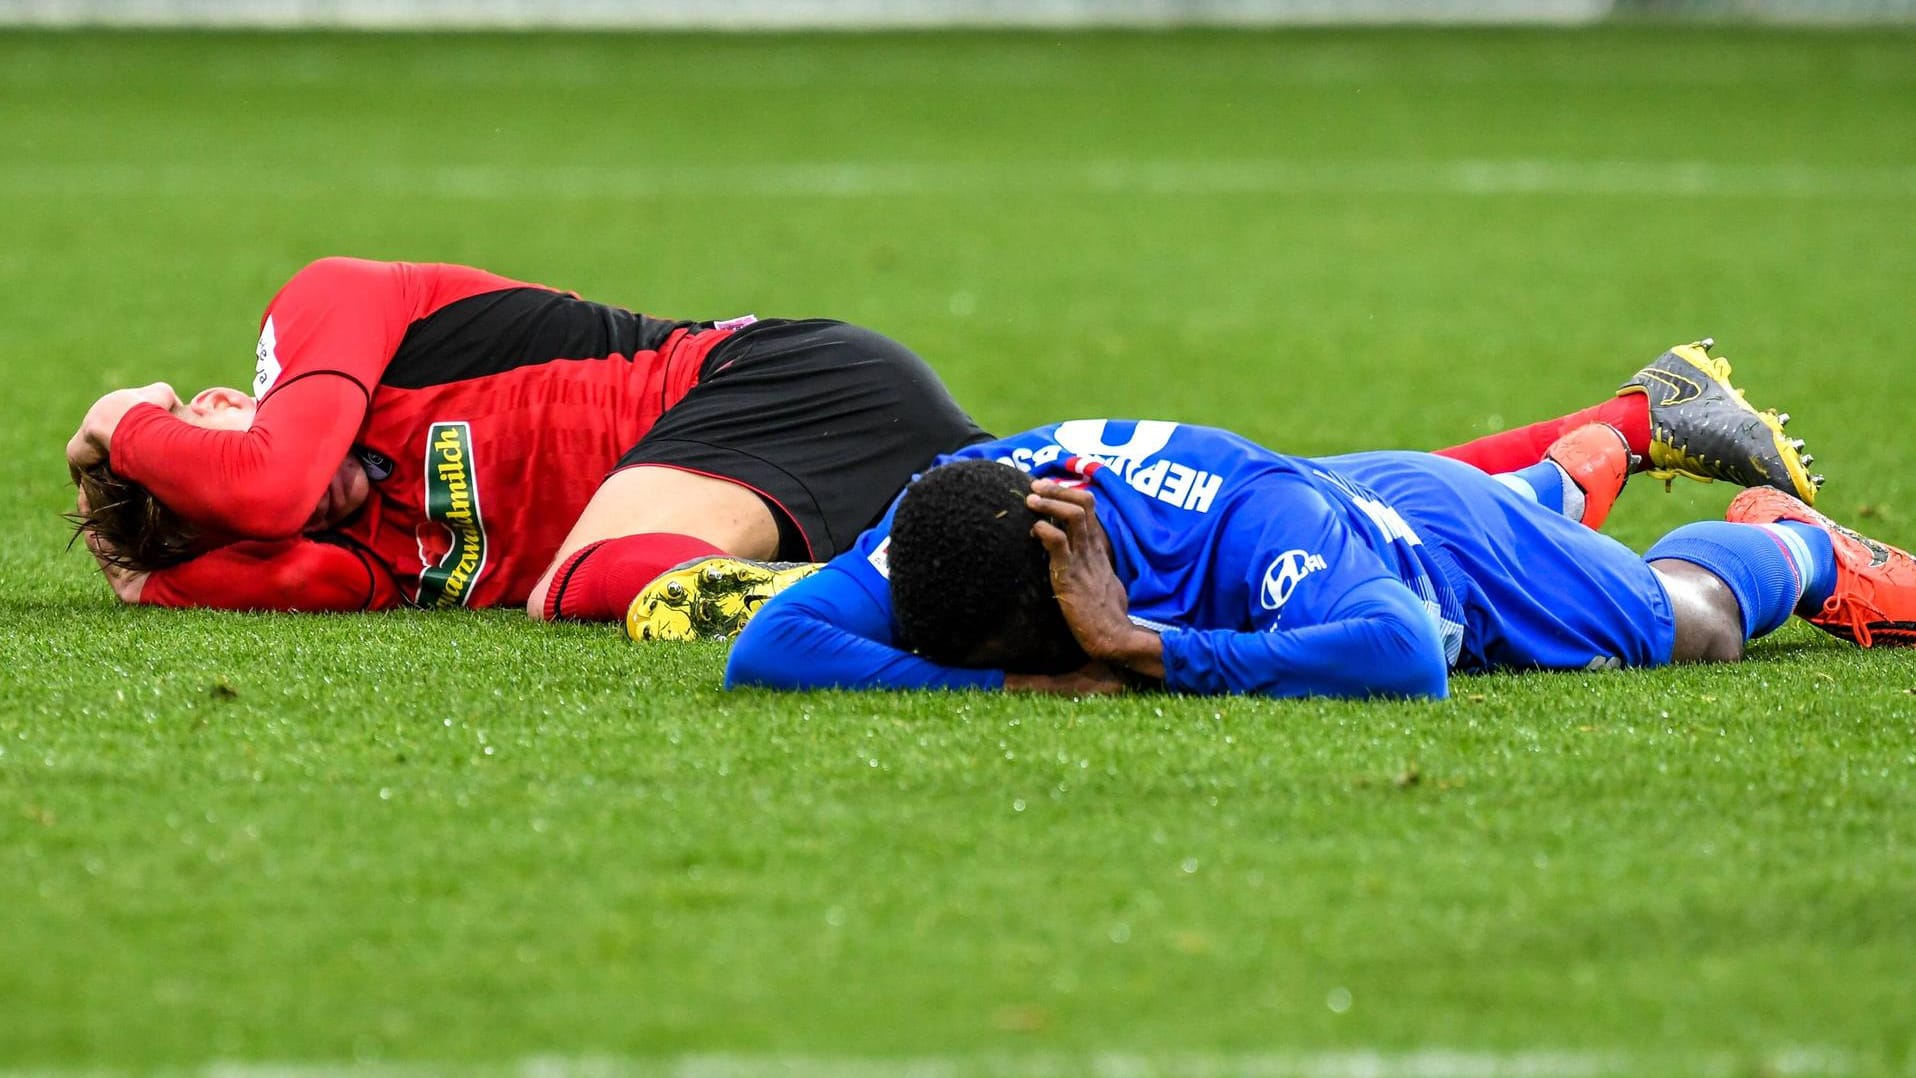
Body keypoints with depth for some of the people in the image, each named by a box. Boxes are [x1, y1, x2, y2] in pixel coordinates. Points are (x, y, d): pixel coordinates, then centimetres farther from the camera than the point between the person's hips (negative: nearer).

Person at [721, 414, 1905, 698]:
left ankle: (1795, 541, 54)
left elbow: (1405, 656, -68)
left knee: (1690, 619, 22)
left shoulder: (1251, 519, -54)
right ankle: (1592, 455, 71)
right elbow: (767, 651, -47)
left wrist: (1143, 654, -67)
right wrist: (1024, 684, -56)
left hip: (1440, 539, -6)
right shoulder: (948, 507, -42)